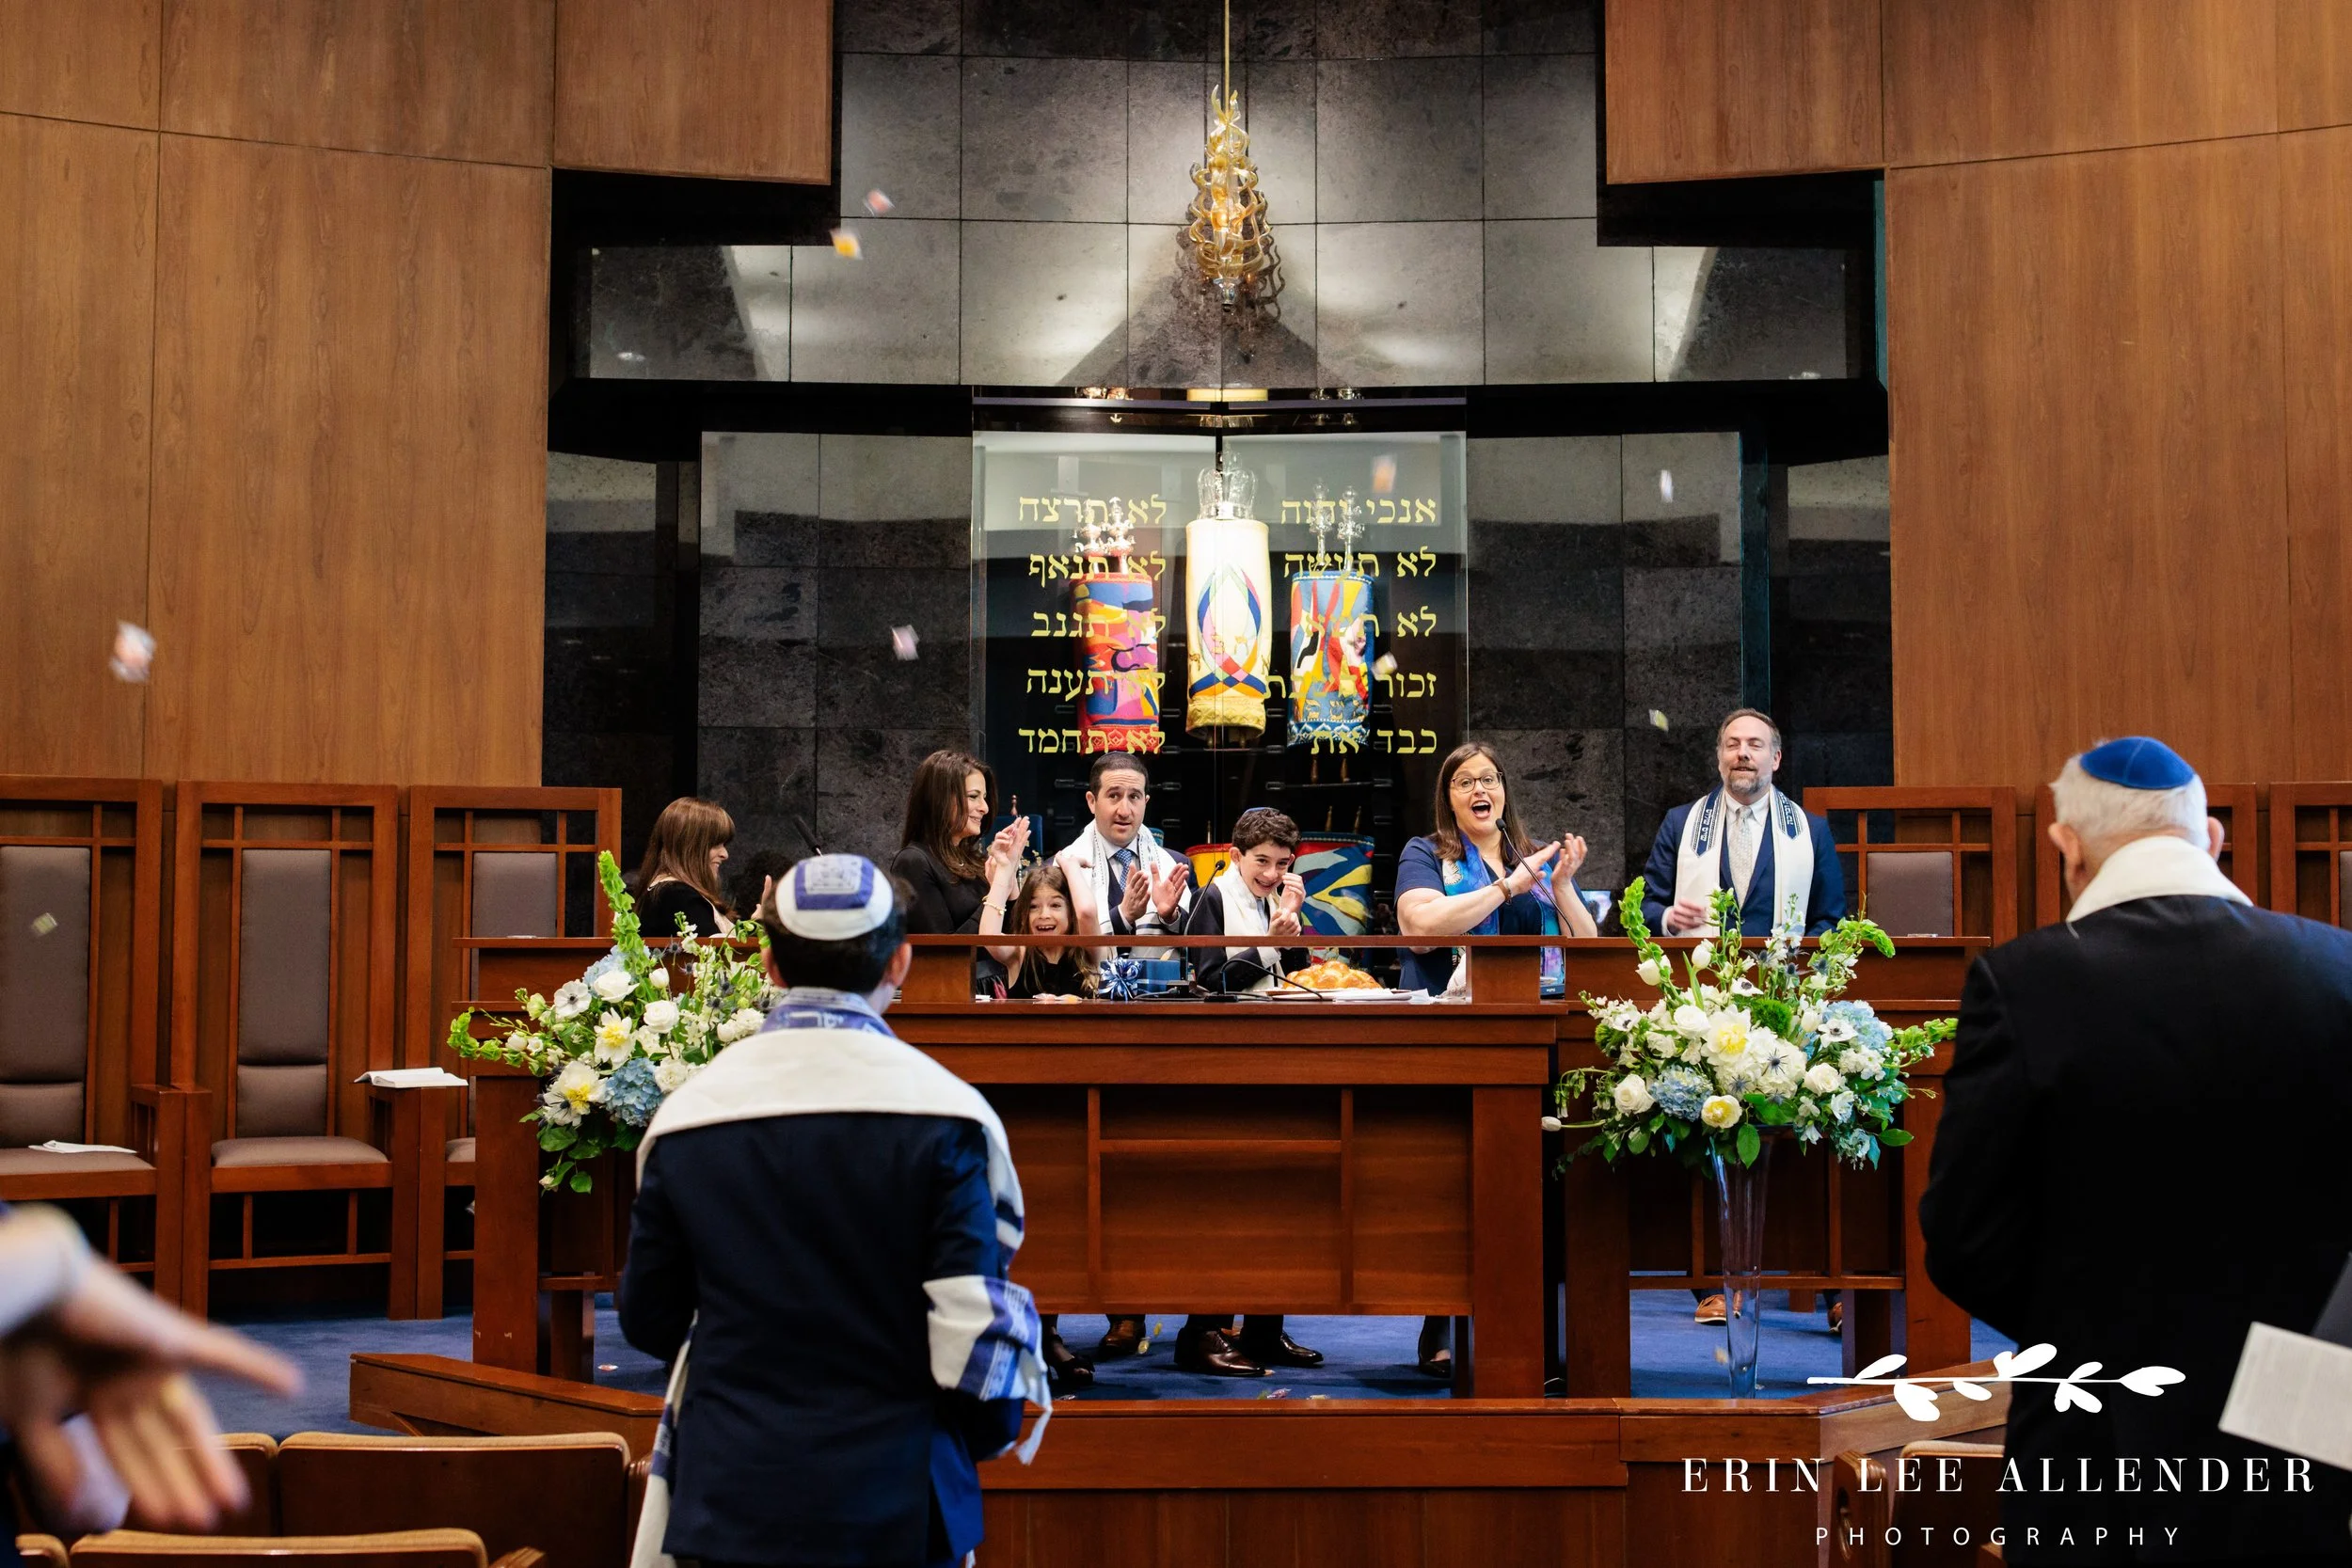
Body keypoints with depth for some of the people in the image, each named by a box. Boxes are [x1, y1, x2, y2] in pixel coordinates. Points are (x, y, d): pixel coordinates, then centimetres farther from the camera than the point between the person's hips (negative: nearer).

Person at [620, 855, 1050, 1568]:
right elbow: (976, 1326, -13)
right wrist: (991, 1430, 7)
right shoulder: (940, 1113, -10)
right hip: (893, 1508, -2)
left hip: (728, 1508, 2)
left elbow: (649, 1321, 6)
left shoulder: (687, 1114, -2)